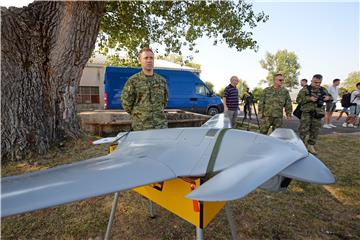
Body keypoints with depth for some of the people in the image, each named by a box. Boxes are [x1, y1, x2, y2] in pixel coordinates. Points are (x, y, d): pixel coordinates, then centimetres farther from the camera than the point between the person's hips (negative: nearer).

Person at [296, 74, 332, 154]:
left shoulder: (323, 90, 10)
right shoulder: (305, 90, -4)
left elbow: (330, 97, 22)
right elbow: (298, 100, -8)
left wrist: (328, 97, -1)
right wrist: (309, 98, -19)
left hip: (318, 114, 4)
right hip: (307, 113, -4)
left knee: (315, 131, 10)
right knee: (303, 130, -4)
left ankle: (311, 146, 24)